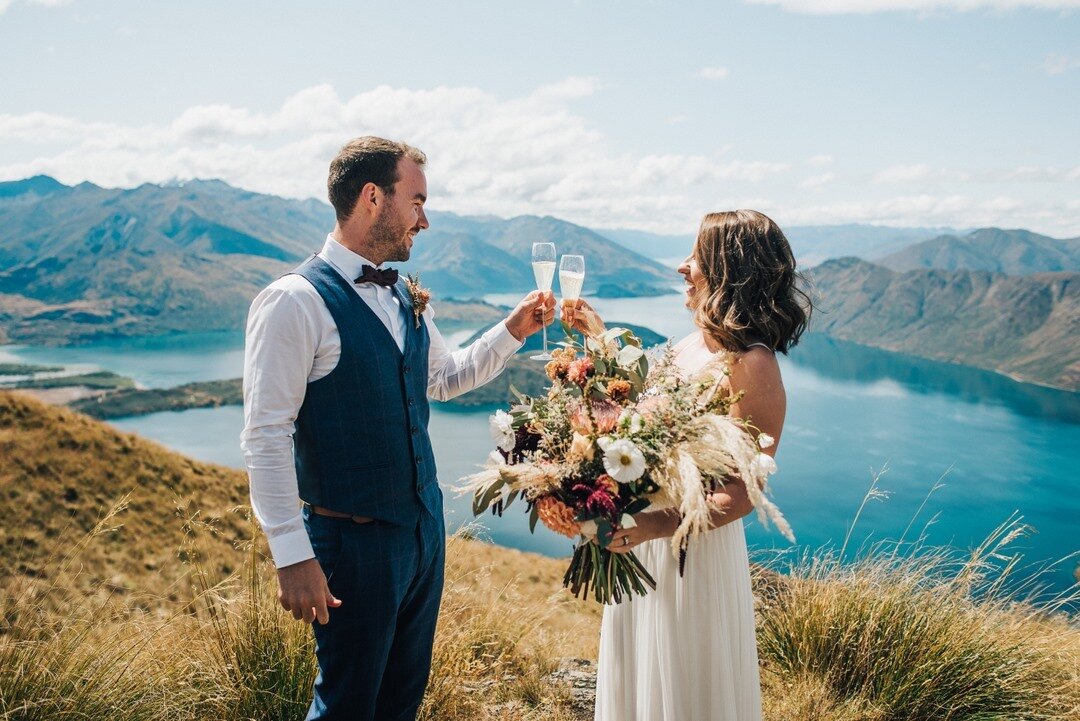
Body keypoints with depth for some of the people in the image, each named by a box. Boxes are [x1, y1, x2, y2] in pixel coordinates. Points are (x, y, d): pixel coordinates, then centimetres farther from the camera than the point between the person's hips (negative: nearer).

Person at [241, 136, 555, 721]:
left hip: (424, 528, 7)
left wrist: (512, 331, 10)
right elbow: (265, 438, -18)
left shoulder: (407, 300, 7)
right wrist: (292, 557, -19)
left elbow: (444, 378, 22)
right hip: (353, 538, -7)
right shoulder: (295, 301, -16)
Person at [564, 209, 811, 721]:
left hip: (696, 547, -8)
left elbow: (744, 493, -22)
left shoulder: (753, 366, -21)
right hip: (642, 541, 8)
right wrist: (600, 339, 12)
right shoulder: (690, 344, 3)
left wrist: (659, 525, -33)